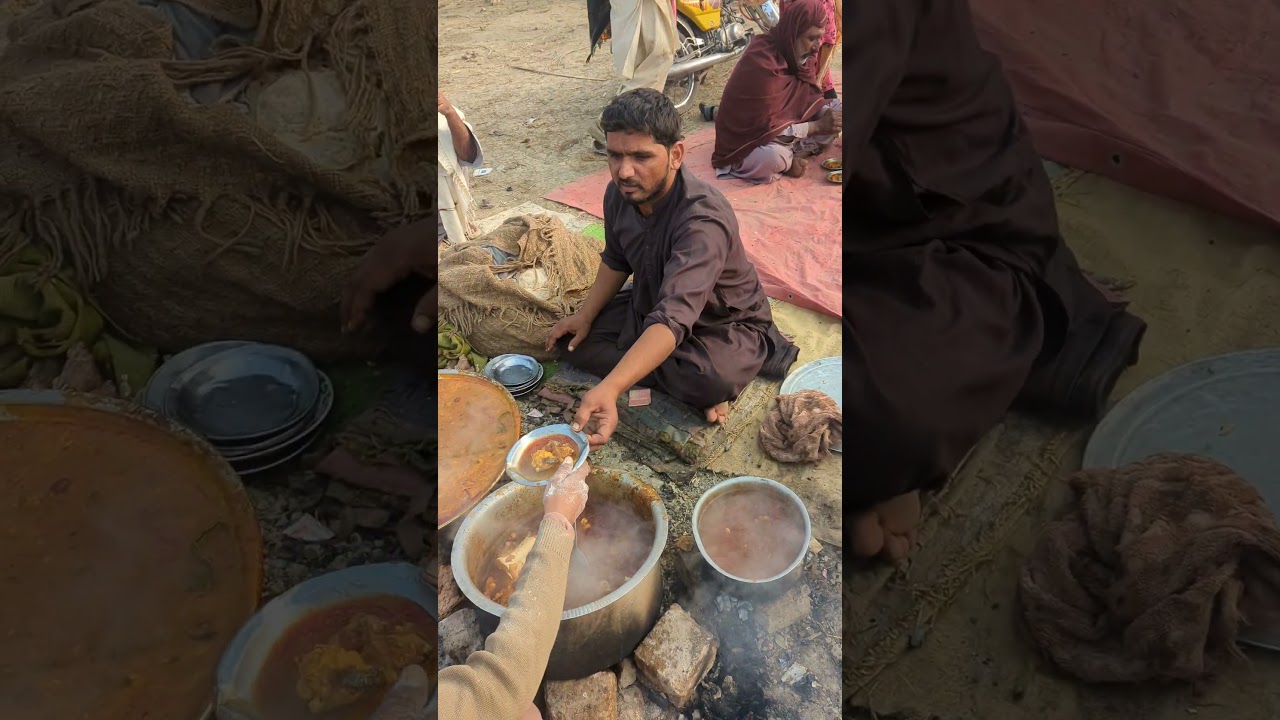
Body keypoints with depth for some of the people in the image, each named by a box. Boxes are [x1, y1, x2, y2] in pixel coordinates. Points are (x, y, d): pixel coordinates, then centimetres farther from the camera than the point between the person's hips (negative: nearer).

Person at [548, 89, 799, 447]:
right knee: (572, 341, -9)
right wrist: (585, 316, -4)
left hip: (725, 324, -7)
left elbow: (673, 320, -51)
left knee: (704, 378, -39)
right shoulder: (619, 193, -14)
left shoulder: (703, 219, -38)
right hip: (651, 306, 7)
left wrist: (608, 389, -63)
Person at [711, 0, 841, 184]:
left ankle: (789, 153, -10)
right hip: (749, 138, -8)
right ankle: (788, 159, -5)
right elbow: (767, 127, -29)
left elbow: (809, 95, 7)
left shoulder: (802, 54, -5)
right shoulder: (761, 64, -28)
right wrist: (817, 126, -26)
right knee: (773, 157, -40)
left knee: (836, 110, 2)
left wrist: (826, 114, -16)